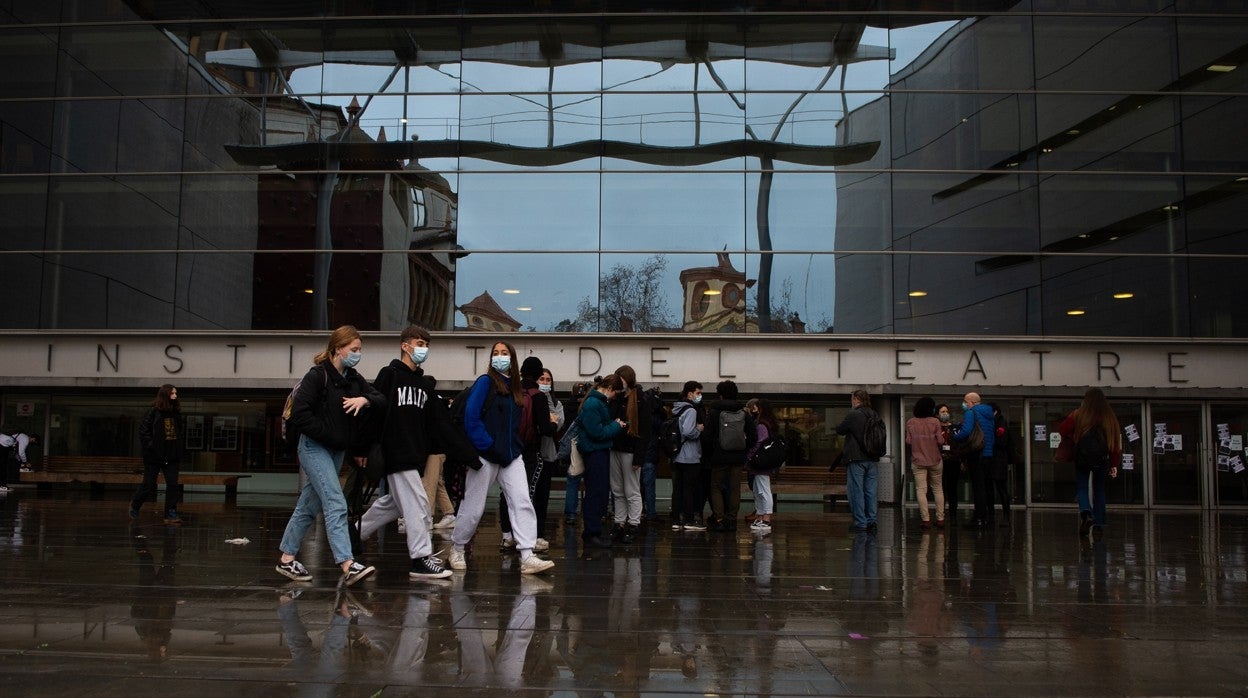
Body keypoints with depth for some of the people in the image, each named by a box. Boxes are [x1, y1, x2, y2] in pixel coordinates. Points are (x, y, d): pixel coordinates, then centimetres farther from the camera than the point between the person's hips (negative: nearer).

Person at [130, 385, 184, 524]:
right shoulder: (153, 411, -8)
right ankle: (135, 504, 33)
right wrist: (150, 446, -14)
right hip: (154, 456, -4)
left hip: (171, 456, 4)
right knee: (149, 485, 6)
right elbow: (143, 430, -10)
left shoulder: (176, 413, 7)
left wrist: (180, 446, 6)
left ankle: (171, 514, 2)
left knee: (172, 484, -3)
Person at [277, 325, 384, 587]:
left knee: (309, 506, 14)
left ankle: (287, 559, 26)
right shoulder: (317, 376, -13)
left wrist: (364, 399, -15)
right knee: (336, 505, -17)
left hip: (337, 450, 8)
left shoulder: (354, 379, 10)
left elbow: (382, 400, 6)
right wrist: (329, 435, -18)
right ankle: (348, 566, -22)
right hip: (315, 448, -8)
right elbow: (299, 414, -19)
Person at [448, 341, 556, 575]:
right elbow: (471, 417, -14)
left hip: (511, 456, 5)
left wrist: (517, 447, 7)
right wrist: (486, 445, -17)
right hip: (486, 456, -5)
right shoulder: (485, 382, -5)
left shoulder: (515, 389, 13)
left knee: (522, 501, -8)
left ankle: (527, 557, -12)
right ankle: (457, 549, 26)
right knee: (473, 506, 4)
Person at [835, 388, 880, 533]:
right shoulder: (874, 415, 6)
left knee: (856, 490, 0)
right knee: (871, 490, 10)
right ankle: (872, 520, 11)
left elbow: (839, 430, -3)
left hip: (856, 458, -6)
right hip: (872, 458, 6)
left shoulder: (853, 415, -12)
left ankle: (860, 522, 0)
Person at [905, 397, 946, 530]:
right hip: (935, 460, 0)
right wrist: (942, 436, 12)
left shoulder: (910, 422, -2)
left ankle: (925, 519, -7)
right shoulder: (935, 422, -7)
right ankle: (940, 519, 13)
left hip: (918, 461, 0)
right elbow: (940, 441, -9)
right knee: (938, 489, 13)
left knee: (921, 490, -1)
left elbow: (908, 441, -2)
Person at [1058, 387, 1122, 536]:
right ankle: (1099, 523, 10)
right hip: (1103, 461, 2)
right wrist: (1115, 464, 8)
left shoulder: (1078, 415, -4)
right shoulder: (1111, 417, 3)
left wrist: (1074, 439, 12)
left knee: (1081, 488, 6)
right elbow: (1117, 442, 3)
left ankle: (1086, 513, -22)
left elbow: (1062, 430, -7)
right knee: (1099, 490, 14)